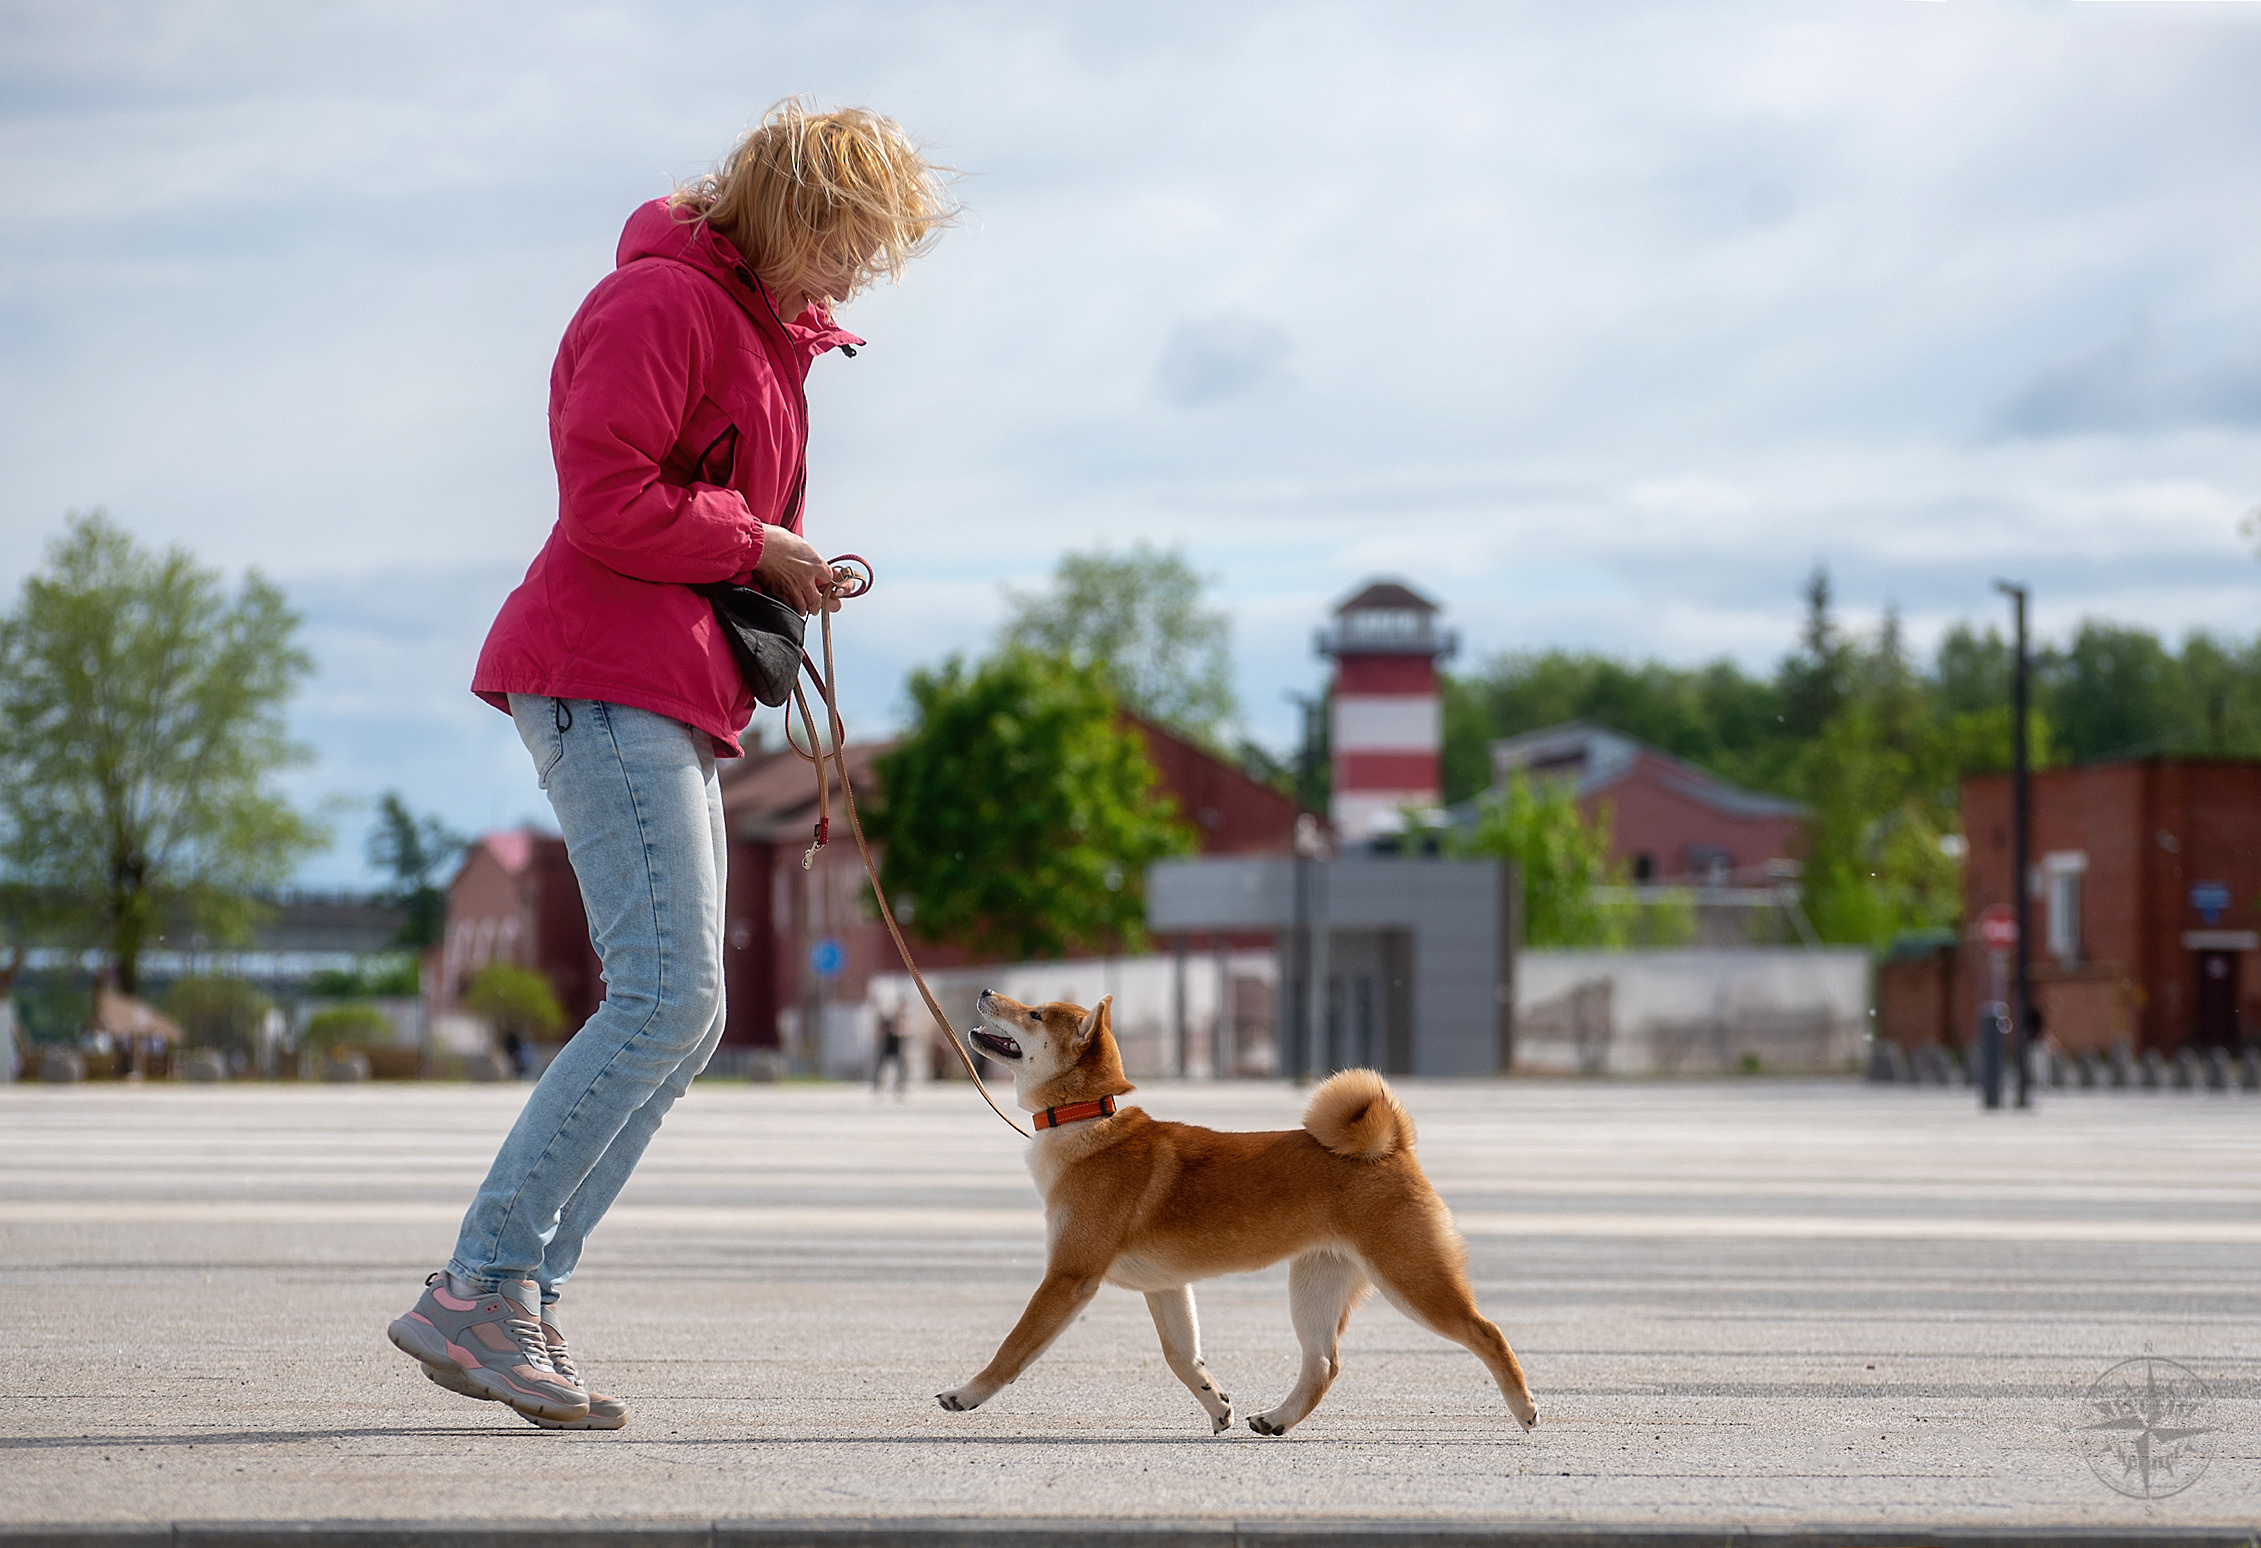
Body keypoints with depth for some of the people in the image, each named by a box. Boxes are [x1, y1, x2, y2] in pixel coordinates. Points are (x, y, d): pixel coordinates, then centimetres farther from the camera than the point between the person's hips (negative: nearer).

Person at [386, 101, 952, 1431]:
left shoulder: (764, 332, 22)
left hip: (675, 697, 11)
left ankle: (522, 1298, 2)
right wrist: (752, 543, -9)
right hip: (608, 682, -11)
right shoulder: (662, 301, -10)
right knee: (667, 997, -18)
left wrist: (784, 574, 10)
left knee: (684, 1021, 6)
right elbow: (607, 504, -20)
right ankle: (477, 1291, -18)